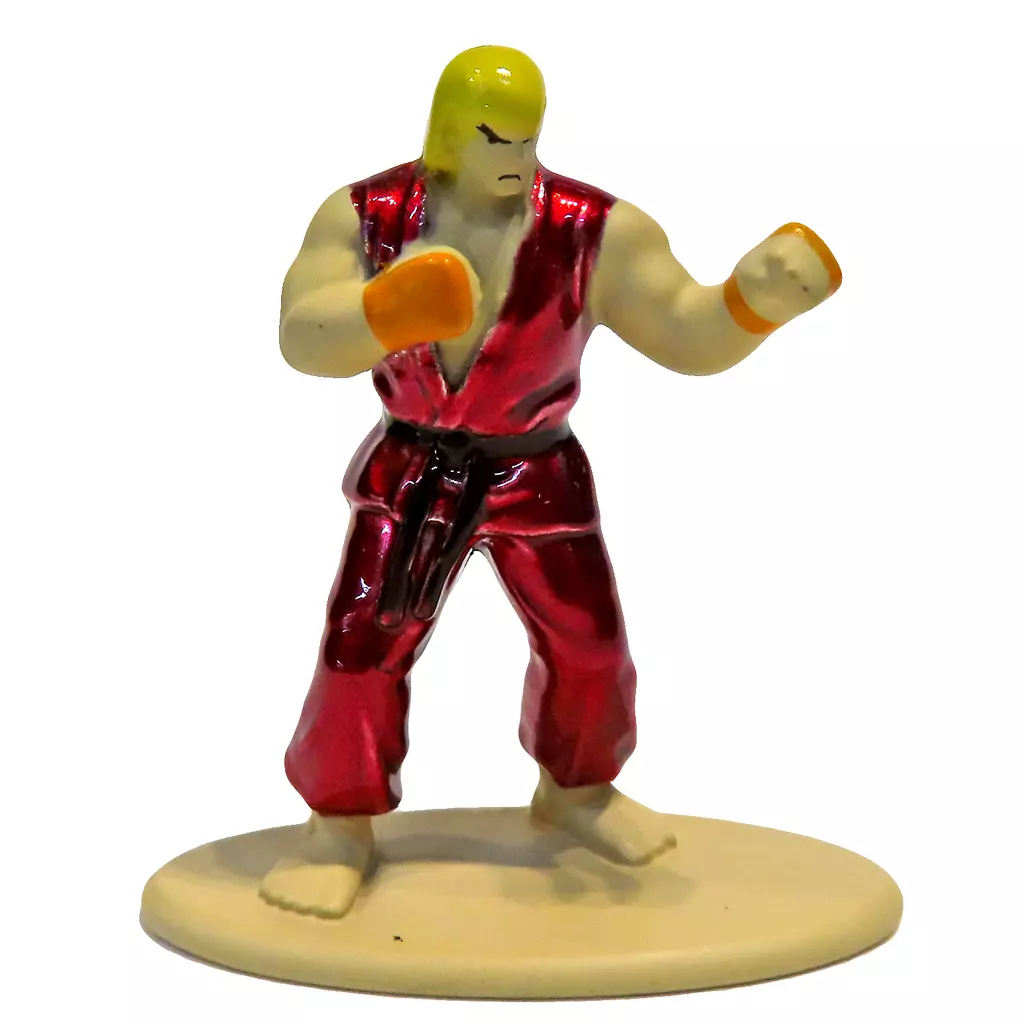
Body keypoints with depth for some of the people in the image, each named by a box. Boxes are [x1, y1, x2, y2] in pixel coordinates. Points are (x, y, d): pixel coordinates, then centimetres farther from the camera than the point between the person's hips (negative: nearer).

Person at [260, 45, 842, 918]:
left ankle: (574, 790, 37)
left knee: (588, 648, 8)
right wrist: (394, 307, -41)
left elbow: (689, 336, -16)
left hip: (534, 481, 1)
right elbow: (304, 339, -21)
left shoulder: (594, 231, -15)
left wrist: (756, 293, -38)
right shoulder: (364, 217, -12)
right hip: (412, 475, 0)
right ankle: (341, 829, 12)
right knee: (359, 646, -7)